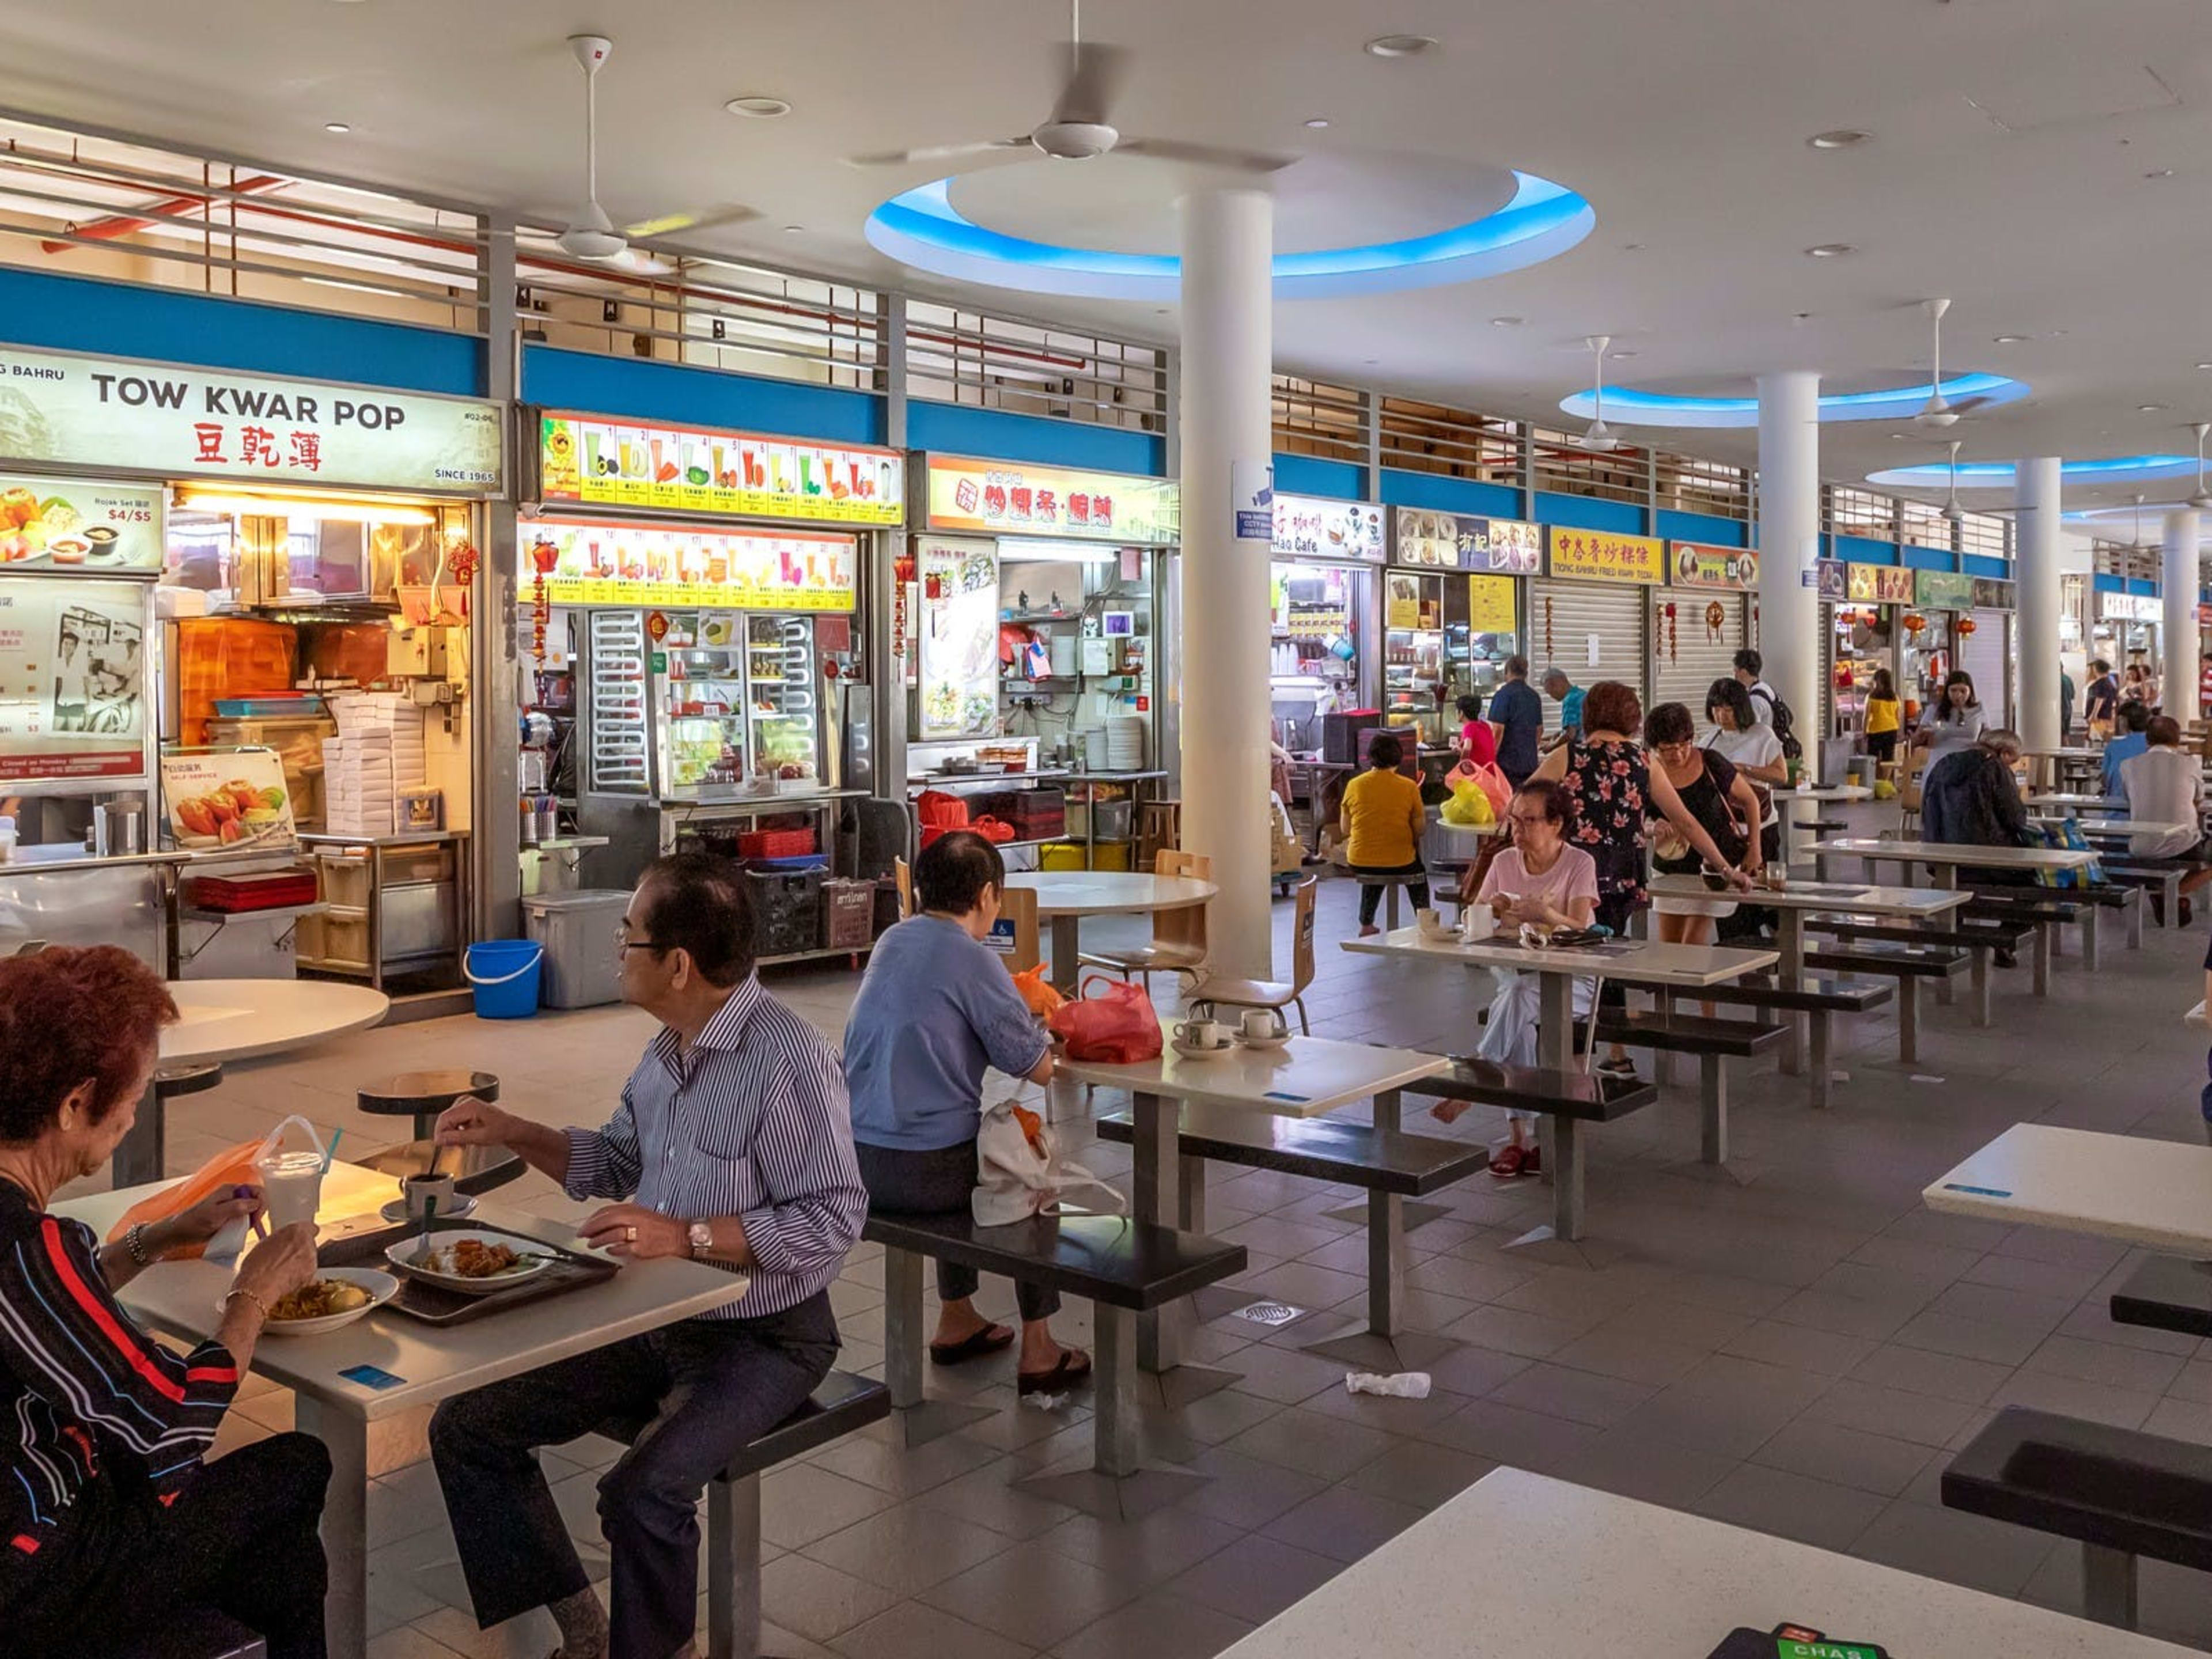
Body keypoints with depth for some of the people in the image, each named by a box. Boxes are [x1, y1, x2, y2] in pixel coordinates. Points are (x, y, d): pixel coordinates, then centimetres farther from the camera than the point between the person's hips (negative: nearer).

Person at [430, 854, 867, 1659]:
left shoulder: (787, 1058, -23)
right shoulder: (669, 1047, 2)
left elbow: (832, 1218, -25)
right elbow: (616, 1164, 17)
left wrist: (687, 1236, -27)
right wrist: (511, 1133, 5)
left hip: (762, 1337, -8)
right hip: (653, 1318, 8)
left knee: (643, 1494, -30)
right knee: (466, 1428, 4)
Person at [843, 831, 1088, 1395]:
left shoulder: (893, 941, 6)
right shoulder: (974, 962, -15)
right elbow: (1038, 1068, -10)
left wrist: (1017, 1011, 21)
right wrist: (1040, 1030, 11)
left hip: (856, 1158, 7)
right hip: (923, 1172, -7)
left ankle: (956, 1320, 44)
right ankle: (1038, 1352, 22)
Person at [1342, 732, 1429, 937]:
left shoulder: (1354, 785, -5)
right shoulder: (1409, 787, -10)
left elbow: (1346, 830, 4)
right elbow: (1420, 831, -5)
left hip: (1359, 864, 2)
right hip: (1399, 864, -2)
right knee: (1419, 871, 33)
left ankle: (1366, 925, 40)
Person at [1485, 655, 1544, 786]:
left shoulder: (1504, 694, -10)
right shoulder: (1534, 696, 13)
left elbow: (1498, 729, -16)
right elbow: (1540, 729, 21)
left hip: (1508, 762, -7)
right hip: (1531, 761, 7)